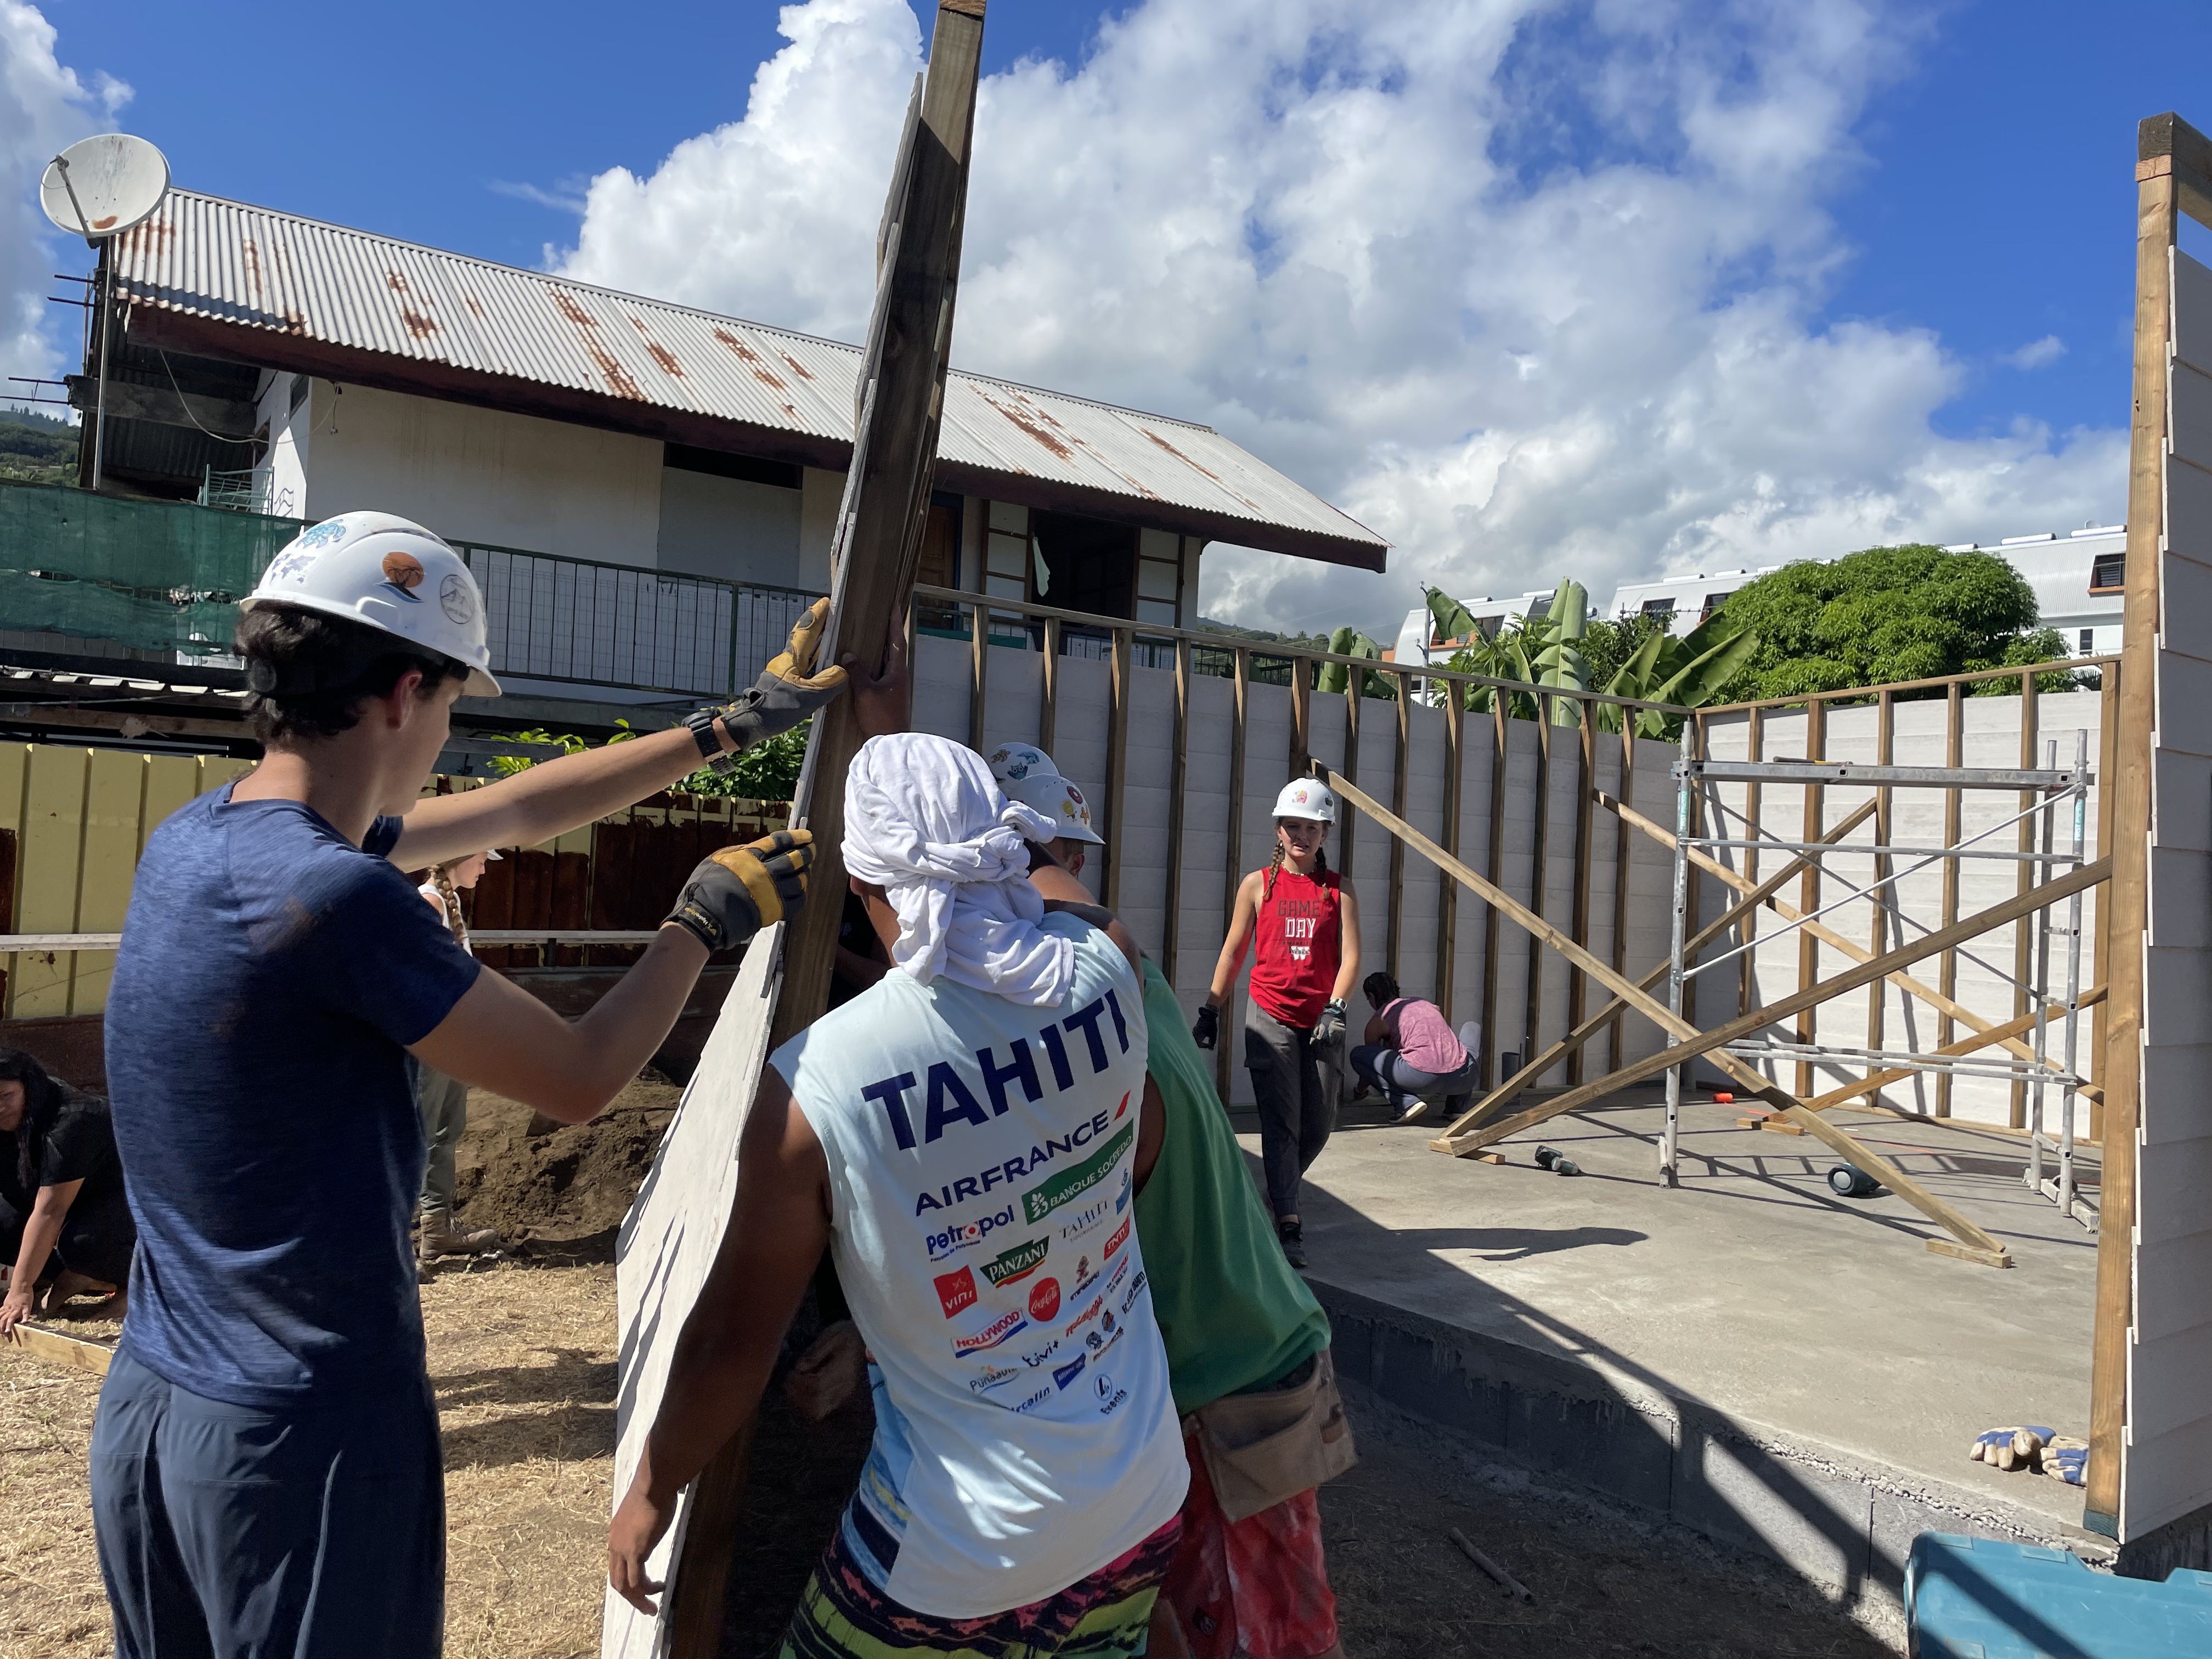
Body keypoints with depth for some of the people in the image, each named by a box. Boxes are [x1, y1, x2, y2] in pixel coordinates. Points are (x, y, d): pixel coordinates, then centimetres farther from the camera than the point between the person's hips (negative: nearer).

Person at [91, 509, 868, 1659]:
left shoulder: (192, 835, 2)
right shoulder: (333, 895, -25)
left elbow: (515, 813, 9)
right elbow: (578, 1080, -17)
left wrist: (735, 724, 13)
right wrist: (708, 916, -2)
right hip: (305, 1435, -8)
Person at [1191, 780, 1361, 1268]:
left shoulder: (1338, 889, 6)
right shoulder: (1258, 884, 5)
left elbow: (1350, 956, -3)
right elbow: (1233, 953, 9)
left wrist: (1335, 1009, -17)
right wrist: (1211, 1010, 5)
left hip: (1322, 1019, 2)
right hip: (1271, 1016, -2)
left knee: (1319, 1123, 8)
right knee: (1280, 1120, -7)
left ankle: (1279, 1192, 33)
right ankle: (1288, 1224, -6)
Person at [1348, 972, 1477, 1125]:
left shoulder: (1378, 1022, 14)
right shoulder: (1428, 1005, 29)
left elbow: (1370, 1057, 26)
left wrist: (1360, 1090, 46)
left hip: (1423, 1077, -5)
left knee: (1357, 1055, 11)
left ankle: (1408, 1103, -3)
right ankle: (1457, 1106, 22)